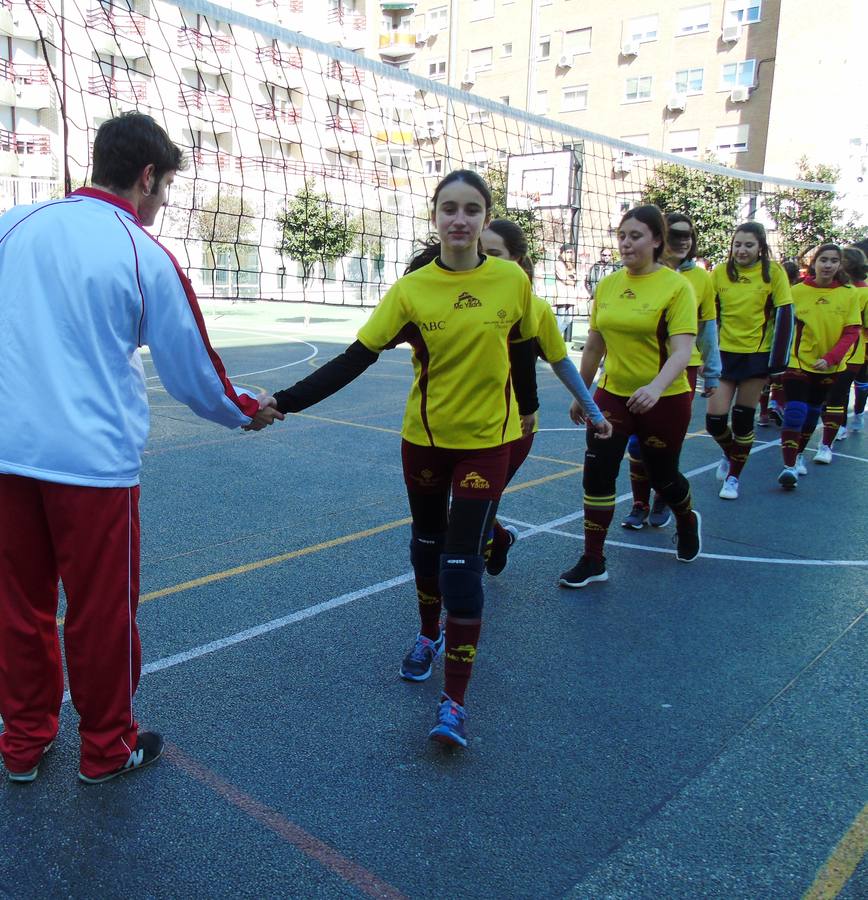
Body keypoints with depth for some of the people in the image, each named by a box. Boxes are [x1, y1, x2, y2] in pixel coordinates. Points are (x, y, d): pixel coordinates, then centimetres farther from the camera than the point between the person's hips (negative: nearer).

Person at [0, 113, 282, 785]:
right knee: (101, 610, 11)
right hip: (95, 458, -4)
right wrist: (247, 412, 16)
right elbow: (193, 371, -1)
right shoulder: (147, 257, -8)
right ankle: (107, 749, 30)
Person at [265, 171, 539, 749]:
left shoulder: (512, 281, -7)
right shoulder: (411, 289, -9)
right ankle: (429, 636, 46)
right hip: (425, 438, 1)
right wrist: (284, 402, -20)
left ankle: (455, 701, 5)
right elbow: (354, 360, -13)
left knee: (461, 563, -6)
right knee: (427, 544, 18)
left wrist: (527, 408, 21)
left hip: (488, 441, -1)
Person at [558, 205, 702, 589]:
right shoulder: (607, 285, 3)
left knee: (662, 476, 13)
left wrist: (656, 387, -38)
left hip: (664, 400, -4)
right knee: (596, 473, -5)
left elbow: (682, 350, -21)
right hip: (613, 395, 4)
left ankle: (687, 522, 47)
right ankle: (593, 561, 7)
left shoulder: (677, 286, -13)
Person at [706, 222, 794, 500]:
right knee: (715, 418, -4)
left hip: (757, 354, -2)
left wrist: (779, 359, -7)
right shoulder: (720, 273, -1)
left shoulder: (773, 272, -6)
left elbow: (784, 315, -5)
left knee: (744, 419, 4)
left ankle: (733, 477, 22)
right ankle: (729, 454, 30)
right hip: (725, 352, 2)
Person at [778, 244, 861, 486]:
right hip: (798, 362, -3)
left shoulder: (849, 295, -4)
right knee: (795, 412, -13)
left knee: (812, 413, 15)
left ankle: (798, 455, 34)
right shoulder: (797, 291, -8)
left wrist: (830, 358, -17)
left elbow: (851, 332, -5)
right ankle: (789, 466, -11)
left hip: (828, 366, 3)